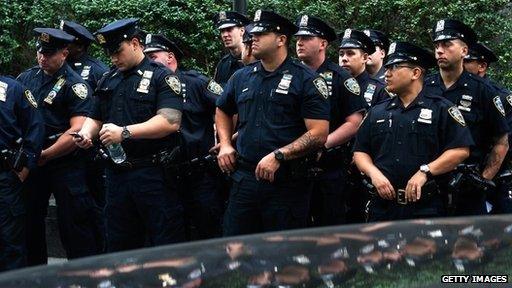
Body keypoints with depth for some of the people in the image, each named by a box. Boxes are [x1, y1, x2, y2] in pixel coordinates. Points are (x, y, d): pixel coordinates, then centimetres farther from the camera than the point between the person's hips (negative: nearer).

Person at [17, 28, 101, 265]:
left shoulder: (75, 85, -9)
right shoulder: (26, 78, 9)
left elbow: (77, 131, -17)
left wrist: (44, 155, -15)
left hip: (65, 163, -6)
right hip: (31, 163, 6)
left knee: (74, 222, -4)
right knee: (30, 222, 13)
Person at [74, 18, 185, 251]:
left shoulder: (161, 77, -5)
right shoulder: (108, 81, 16)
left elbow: (170, 121, -18)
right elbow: (95, 118, 23)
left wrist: (124, 132, -23)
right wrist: (86, 132, -1)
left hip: (153, 173, -6)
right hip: (116, 174, 7)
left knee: (166, 247, -3)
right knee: (119, 247, 13)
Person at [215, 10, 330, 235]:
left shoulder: (305, 80, -5)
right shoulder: (241, 77, 12)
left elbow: (319, 134, -12)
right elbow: (222, 111, 31)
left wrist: (278, 156, -19)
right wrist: (225, 145, 14)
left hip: (287, 183, -5)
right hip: (244, 179, 5)